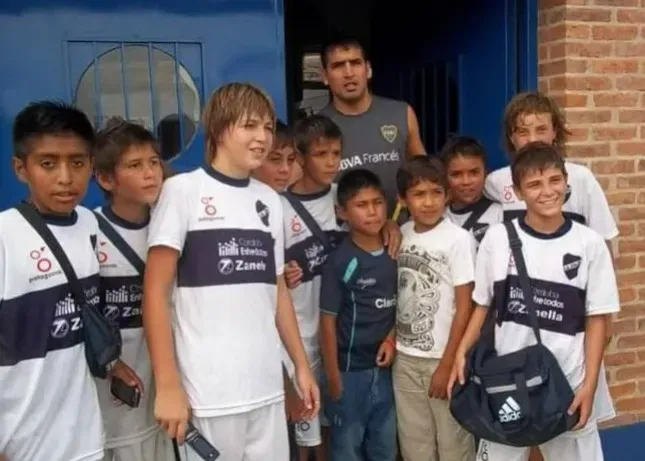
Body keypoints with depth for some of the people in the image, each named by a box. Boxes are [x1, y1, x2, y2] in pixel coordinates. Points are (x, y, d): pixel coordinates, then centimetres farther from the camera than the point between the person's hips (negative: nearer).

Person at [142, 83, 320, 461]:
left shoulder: (270, 200, 10)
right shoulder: (182, 190, -5)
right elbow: (156, 293, -7)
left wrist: (302, 365, 15)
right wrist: (168, 386, -10)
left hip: (268, 386, 5)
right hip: (207, 391, -5)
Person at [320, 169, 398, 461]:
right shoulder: (340, 261, -15)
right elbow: (328, 320, -11)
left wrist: (392, 339, -5)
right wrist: (333, 375, -10)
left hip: (385, 367, 5)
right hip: (351, 369, -4)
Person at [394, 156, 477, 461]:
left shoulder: (458, 239, -13)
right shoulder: (400, 235, 1)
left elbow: (464, 307, -12)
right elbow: (396, 295, 8)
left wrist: (448, 364, -12)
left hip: (443, 357, -4)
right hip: (405, 358, 4)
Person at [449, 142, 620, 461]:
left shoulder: (589, 243, -6)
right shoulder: (497, 238, -4)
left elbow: (596, 319, -1)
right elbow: (482, 305, 4)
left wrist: (589, 384, -5)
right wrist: (461, 353, -6)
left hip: (568, 384, 0)